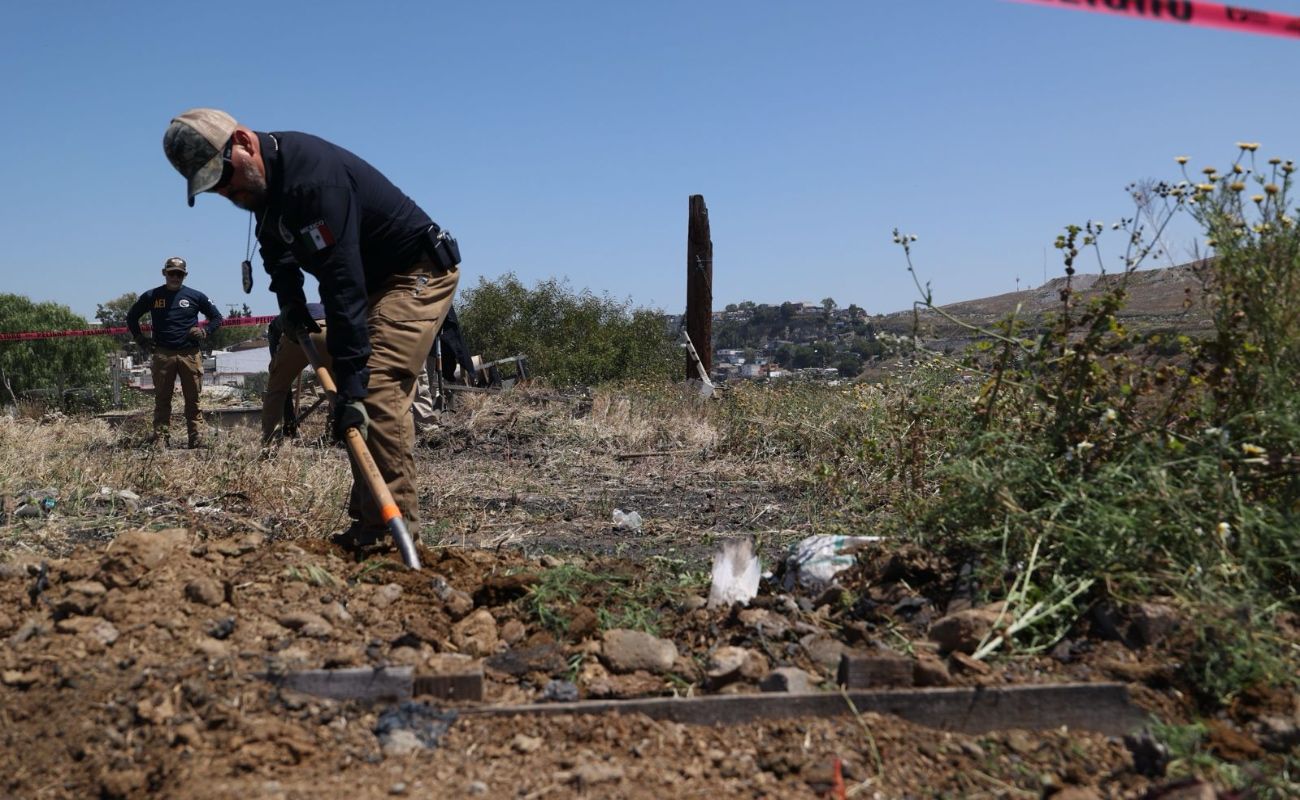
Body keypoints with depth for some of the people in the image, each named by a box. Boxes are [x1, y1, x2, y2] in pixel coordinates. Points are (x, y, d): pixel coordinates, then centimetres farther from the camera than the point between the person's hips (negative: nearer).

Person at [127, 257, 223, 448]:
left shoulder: (196, 296, 8)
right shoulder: (152, 296, 9)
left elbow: (217, 317, 17)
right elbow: (131, 317, 21)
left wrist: (205, 332, 1)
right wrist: (141, 340, 11)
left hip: (190, 354, 0)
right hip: (162, 355, 0)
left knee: (193, 400, 1)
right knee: (162, 400, 1)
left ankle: (197, 440, 4)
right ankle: (161, 440, 2)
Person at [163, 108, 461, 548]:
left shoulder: (313, 178, -31)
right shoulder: (265, 174, -1)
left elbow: (343, 283, -36)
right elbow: (276, 238, 20)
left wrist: (350, 382, -38)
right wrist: (288, 296, 2)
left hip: (420, 270, -10)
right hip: (379, 279, 10)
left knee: (376, 388, -21)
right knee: (368, 393, 6)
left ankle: (394, 526, -19)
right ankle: (370, 520, 8)